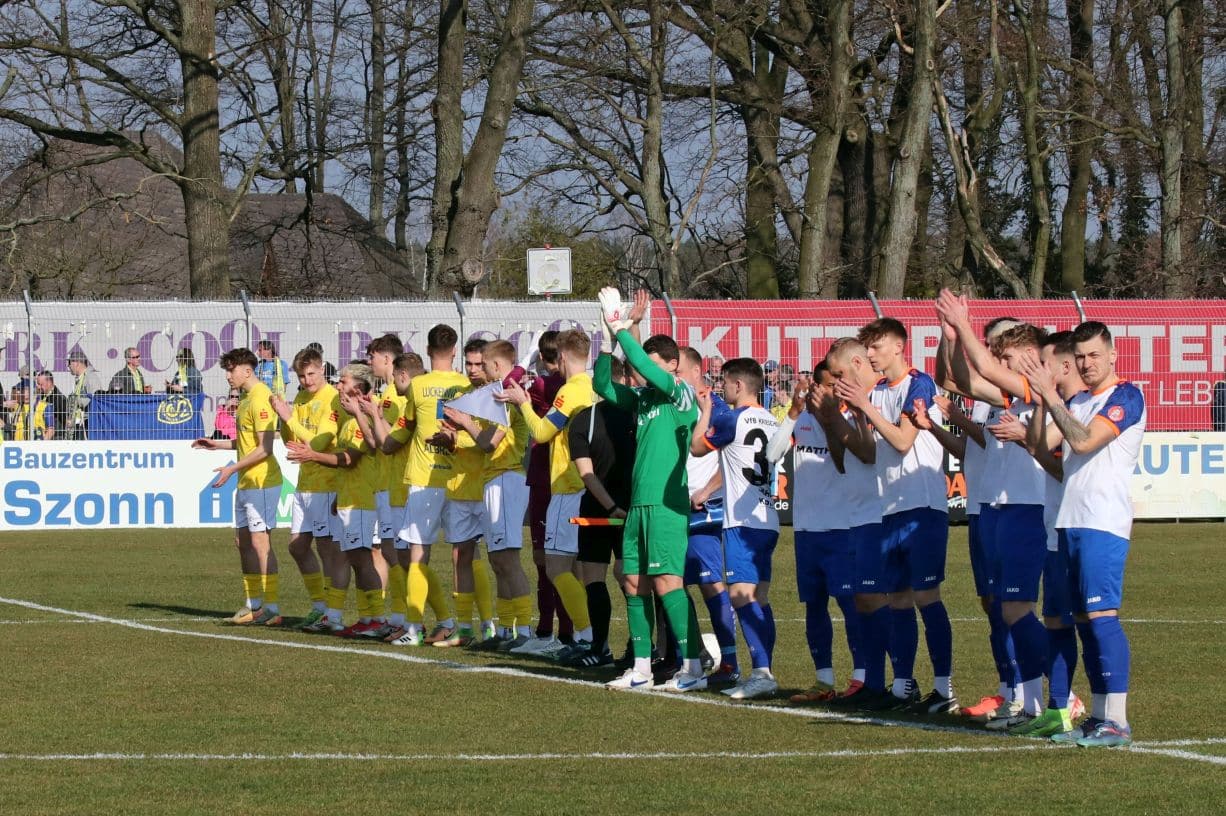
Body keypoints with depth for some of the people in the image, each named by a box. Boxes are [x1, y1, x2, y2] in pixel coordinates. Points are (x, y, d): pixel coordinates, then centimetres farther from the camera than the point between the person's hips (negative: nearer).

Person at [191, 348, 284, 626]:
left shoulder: (260, 399, -16)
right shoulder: (247, 398, 15)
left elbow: (264, 448, -20)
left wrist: (233, 468, -20)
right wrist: (218, 444, 16)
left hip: (261, 482, -10)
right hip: (245, 483, 10)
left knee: (259, 541, -9)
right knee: (243, 541, 13)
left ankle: (272, 608, -7)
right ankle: (254, 605, 21)